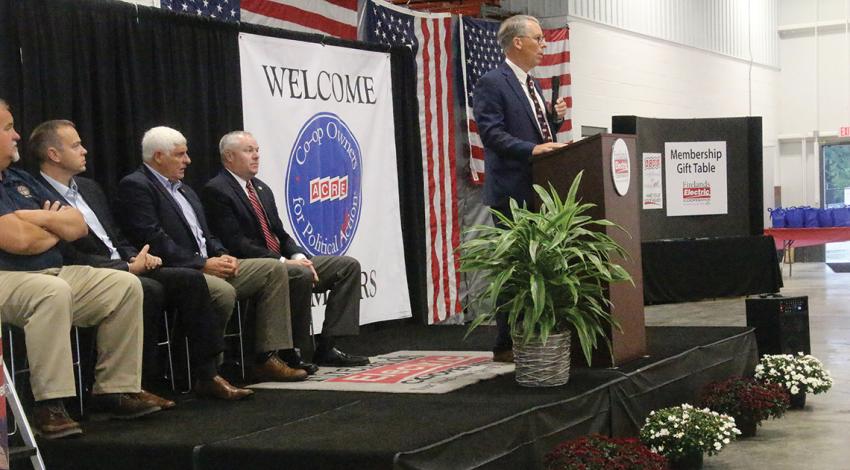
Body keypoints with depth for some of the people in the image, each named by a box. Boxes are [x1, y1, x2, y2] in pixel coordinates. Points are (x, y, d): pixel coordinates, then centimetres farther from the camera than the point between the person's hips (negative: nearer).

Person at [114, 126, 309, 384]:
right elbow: (153, 240, -17)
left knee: (274, 269, -3)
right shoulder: (135, 186, -6)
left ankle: (267, 358, -8)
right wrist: (202, 264, -17)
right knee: (224, 291, -36)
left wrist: (223, 256, 1)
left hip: (209, 264, 10)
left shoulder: (184, 190, 25)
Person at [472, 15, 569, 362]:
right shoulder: (491, 83, -9)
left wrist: (555, 118, 6)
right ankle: (506, 345, 3)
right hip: (512, 192, -9)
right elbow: (492, 133, -19)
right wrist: (532, 149, -27)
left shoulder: (532, 85, 18)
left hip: (538, 191, 9)